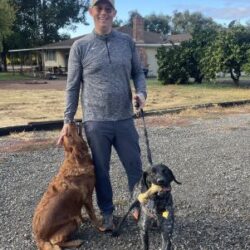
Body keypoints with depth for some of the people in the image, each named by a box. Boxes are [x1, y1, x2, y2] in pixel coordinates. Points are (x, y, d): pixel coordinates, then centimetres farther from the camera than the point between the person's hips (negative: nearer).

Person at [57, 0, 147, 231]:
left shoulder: (127, 42, 5)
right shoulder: (80, 46, -1)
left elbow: (138, 72, 13)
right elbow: (73, 87, 1)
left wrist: (141, 93, -9)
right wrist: (68, 120, -1)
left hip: (125, 119, 2)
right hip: (95, 122, -2)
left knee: (135, 167, 11)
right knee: (101, 170, 11)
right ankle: (107, 213, 30)